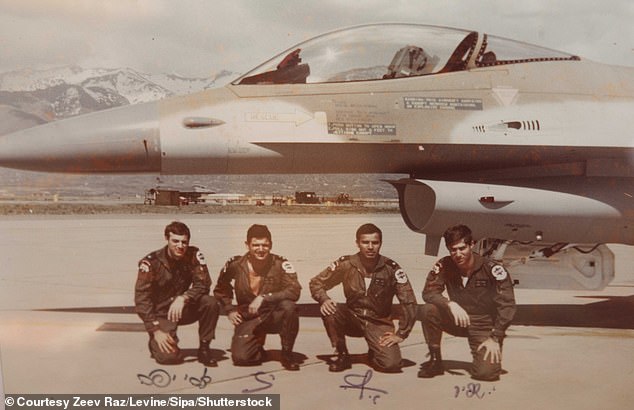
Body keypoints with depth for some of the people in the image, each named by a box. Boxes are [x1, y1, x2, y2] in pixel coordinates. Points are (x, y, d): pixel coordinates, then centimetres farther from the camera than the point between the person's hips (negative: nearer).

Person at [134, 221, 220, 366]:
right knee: (169, 357, -23)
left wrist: (183, 298, -35)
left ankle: (204, 349, -7)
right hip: (161, 313, -3)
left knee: (210, 303, -26)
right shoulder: (151, 262, -17)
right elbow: (141, 298, -17)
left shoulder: (194, 255, -10)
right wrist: (156, 330, -23)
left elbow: (203, 284, -16)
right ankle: (155, 341, 14)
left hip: (182, 309, 3)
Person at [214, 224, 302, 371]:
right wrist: (230, 310, 3)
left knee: (288, 306, -33)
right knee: (240, 357, -21)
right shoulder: (235, 265, -6)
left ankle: (287, 353, -10)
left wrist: (264, 297, -30)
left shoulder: (280, 264, -12)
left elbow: (294, 291, -26)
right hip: (248, 320, 1)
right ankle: (258, 348, 19)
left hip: (274, 317, -1)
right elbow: (221, 290, 14)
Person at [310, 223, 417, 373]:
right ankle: (343, 355, -6)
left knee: (391, 364, -24)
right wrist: (324, 299, -23)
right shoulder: (346, 264, -11)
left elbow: (409, 303, -12)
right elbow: (316, 282, -2)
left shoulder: (391, 268, -15)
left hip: (379, 323, -1)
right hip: (353, 318, 1)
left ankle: (374, 353, 15)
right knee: (329, 311, -29)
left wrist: (401, 334, -14)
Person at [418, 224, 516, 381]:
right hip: (459, 321, 3)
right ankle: (435, 361, -5)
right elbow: (428, 292, -15)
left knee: (486, 372, -24)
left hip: (485, 326, -3)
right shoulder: (444, 266, -7)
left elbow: (507, 305, -15)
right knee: (427, 310, -24)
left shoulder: (492, 269, -17)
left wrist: (495, 338, -17)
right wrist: (451, 304, -33)